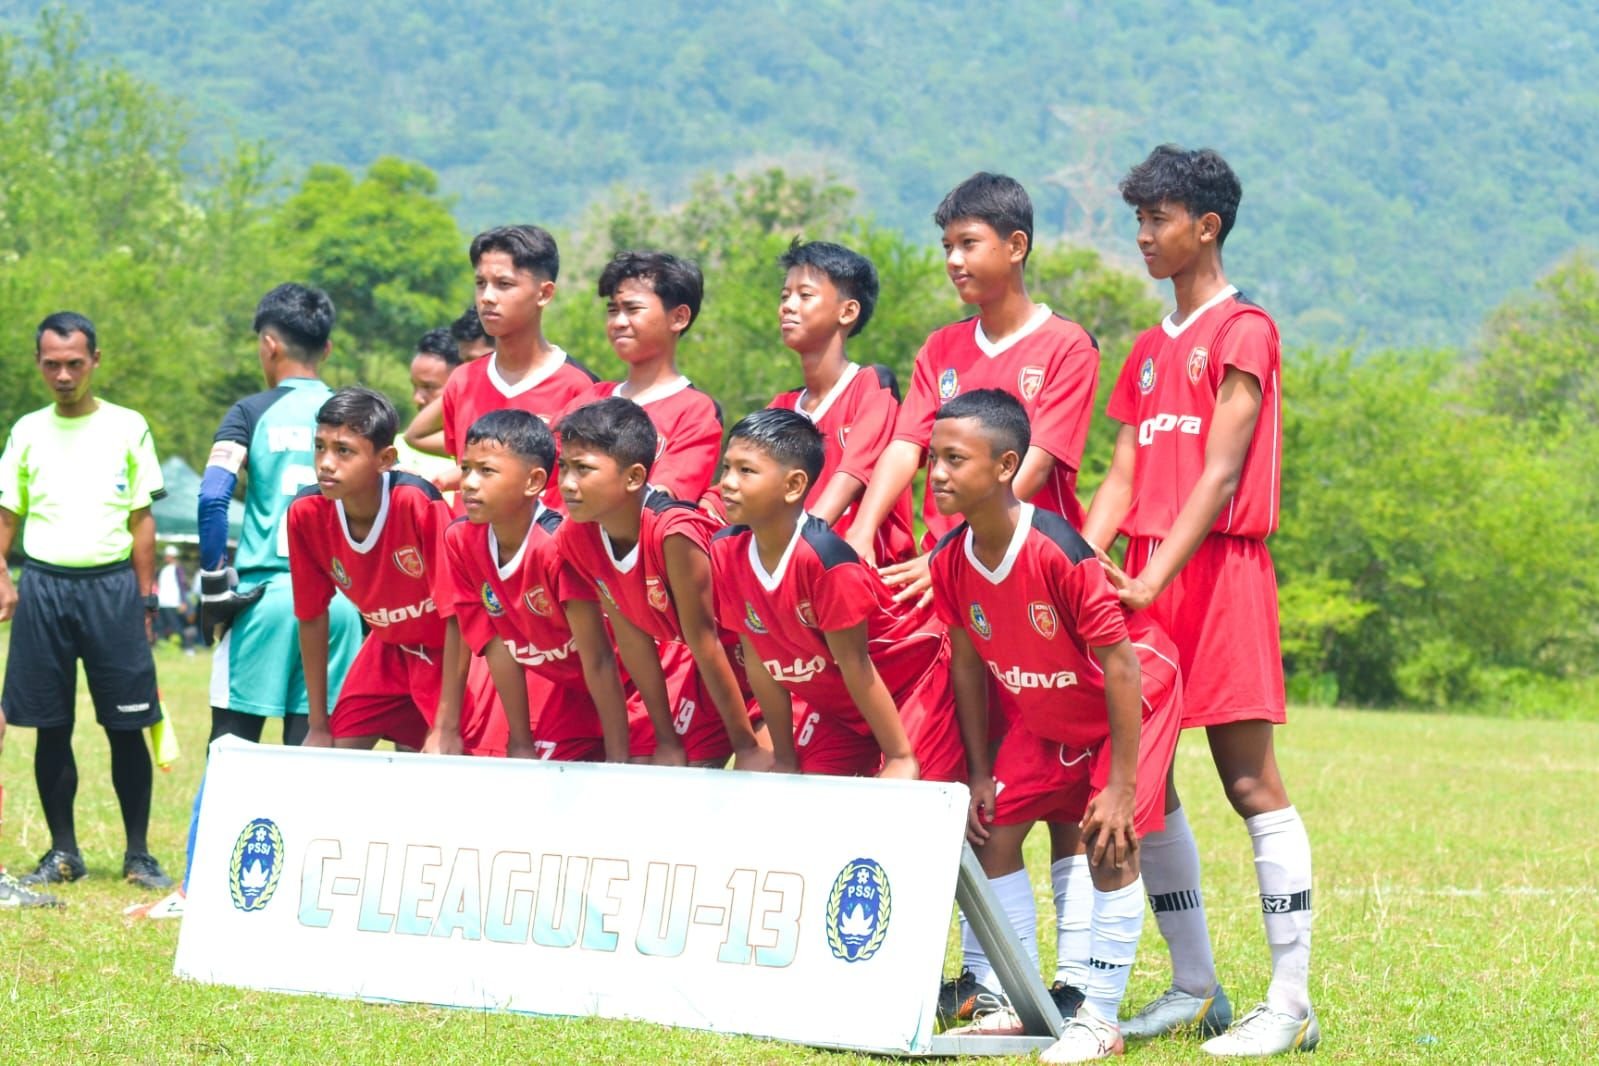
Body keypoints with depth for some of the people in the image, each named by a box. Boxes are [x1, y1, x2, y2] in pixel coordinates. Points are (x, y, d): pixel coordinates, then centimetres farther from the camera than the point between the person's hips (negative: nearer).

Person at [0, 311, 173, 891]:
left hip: (111, 584, -2)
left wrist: (144, 598, 1)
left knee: (127, 727, -3)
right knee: (51, 728, 3)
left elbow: (142, 520, 7)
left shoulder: (127, 428, 6)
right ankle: (63, 853, 12)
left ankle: (138, 853, 4)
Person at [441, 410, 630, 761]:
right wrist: (521, 746, -4)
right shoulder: (460, 540, -12)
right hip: (554, 685, 6)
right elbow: (496, 646, -6)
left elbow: (597, 660, -26)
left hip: (613, 689, -6)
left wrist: (618, 759, -24)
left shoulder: (558, 545, -30)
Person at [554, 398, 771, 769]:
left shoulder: (674, 533, -33)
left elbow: (703, 639, -25)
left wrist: (746, 745, -17)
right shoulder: (575, 537, -14)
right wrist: (667, 740, -1)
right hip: (694, 665, 7)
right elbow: (631, 636, -5)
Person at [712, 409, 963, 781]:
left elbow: (855, 665, -24)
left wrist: (901, 757, -16)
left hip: (913, 677, -7)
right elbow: (759, 659, -3)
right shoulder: (725, 553, -12)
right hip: (831, 699, 7)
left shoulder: (824, 558, -31)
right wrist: (785, 756, 2)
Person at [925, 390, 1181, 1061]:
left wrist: (1121, 784, -28)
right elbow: (969, 665, 0)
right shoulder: (949, 560, -15)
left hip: (1132, 698, -7)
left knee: (1108, 844, -15)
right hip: (1040, 716, 7)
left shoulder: (1059, 552, -35)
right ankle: (1015, 1004, 9)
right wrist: (980, 773, 0)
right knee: (994, 831, 0)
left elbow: (1119, 663, -29)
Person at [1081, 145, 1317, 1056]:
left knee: (1250, 778, -8)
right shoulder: (1151, 349, 19)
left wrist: (1157, 577, -21)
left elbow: (1220, 475, -13)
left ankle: (1291, 1004, -8)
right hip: (1146, 581, 8)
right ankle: (1195, 988, 14)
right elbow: (1124, 477, 14)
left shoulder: (1244, 330, -4)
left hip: (1221, 570, -8)